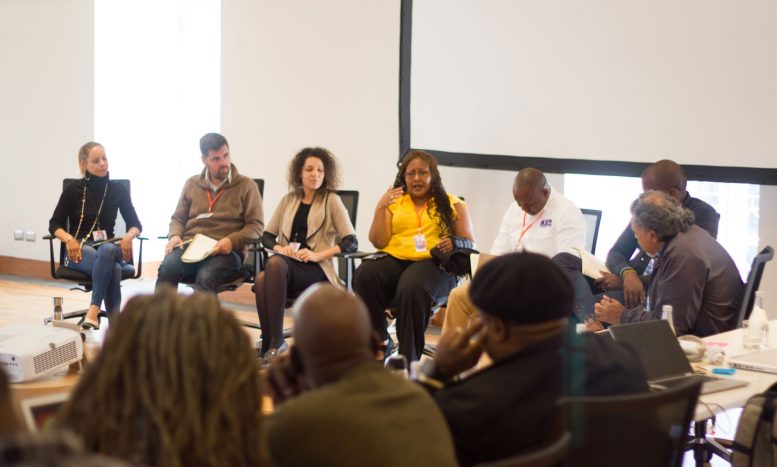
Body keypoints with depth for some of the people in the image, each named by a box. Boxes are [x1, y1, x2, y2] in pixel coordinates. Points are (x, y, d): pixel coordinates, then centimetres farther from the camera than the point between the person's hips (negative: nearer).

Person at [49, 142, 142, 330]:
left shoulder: (118, 189, 8)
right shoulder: (73, 190, 3)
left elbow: (135, 224, 9)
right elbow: (55, 224, 2)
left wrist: (129, 236, -16)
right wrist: (69, 239, -21)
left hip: (108, 246, 2)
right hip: (80, 249, -2)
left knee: (107, 251, -41)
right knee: (113, 268, -38)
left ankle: (93, 311, -46)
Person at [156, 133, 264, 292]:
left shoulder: (246, 186, 11)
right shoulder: (192, 184, 22)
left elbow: (256, 226, 6)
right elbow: (178, 219, 28)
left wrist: (232, 241, -13)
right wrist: (174, 236, 3)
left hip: (226, 252, -3)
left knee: (205, 277, -39)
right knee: (167, 269, -33)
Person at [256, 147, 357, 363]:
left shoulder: (332, 201, 8)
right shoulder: (289, 200, 21)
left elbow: (351, 242, -1)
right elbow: (266, 236, 22)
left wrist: (317, 255, -14)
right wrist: (279, 248, -2)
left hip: (316, 270, -3)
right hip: (285, 263, 4)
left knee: (275, 264, -37)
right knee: (261, 279, -35)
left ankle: (273, 343, -36)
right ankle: (270, 343, -28)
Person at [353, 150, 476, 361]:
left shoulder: (452, 204, 16)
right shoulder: (394, 203, 20)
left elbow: (470, 243, 11)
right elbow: (379, 242, 11)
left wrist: (454, 243, -12)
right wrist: (380, 207, -1)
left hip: (433, 263, -2)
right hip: (394, 259, 2)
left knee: (412, 287, -39)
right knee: (365, 275, -33)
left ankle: (409, 358, -30)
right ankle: (380, 343, -21)